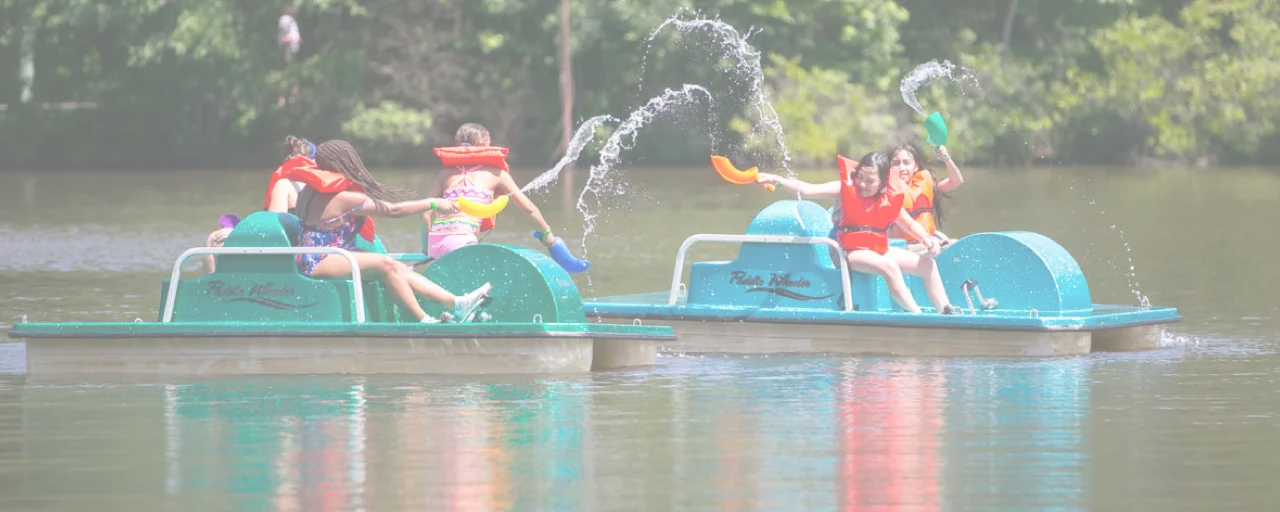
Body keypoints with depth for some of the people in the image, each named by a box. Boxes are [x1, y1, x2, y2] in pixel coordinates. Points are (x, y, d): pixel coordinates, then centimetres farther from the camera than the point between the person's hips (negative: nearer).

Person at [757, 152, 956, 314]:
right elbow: (808, 190, -19)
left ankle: (946, 312, 12)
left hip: (880, 250, 6)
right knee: (889, 267, -33)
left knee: (928, 265, 3)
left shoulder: (890, 198, 2)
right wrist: (779, 181, -33)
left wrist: (926, 239, -6)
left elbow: (910, 224, 14)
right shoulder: (846, 188, -9)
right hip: (852, 252, -6)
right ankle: (917, 315, -31)